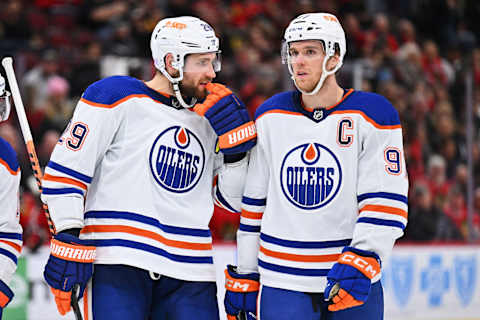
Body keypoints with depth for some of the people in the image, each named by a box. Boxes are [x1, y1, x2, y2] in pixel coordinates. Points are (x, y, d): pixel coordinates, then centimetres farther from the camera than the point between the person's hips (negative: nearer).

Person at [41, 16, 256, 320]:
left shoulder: (207, 120, 18)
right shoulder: (117, 97, -1)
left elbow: (233, 200, 19)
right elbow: (64, 172, -4)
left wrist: (236, 146, 4)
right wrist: (70, 241, -11)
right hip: (116, 258, -6)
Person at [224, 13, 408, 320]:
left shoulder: (371, 115, -3)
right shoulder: (270, 116, 7)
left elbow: (387, 201, -9)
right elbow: (254, 201, 13)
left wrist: (361, 263, -21)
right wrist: (244, 277, 13)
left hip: (353, 283, -2)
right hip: (282, 281, 2)